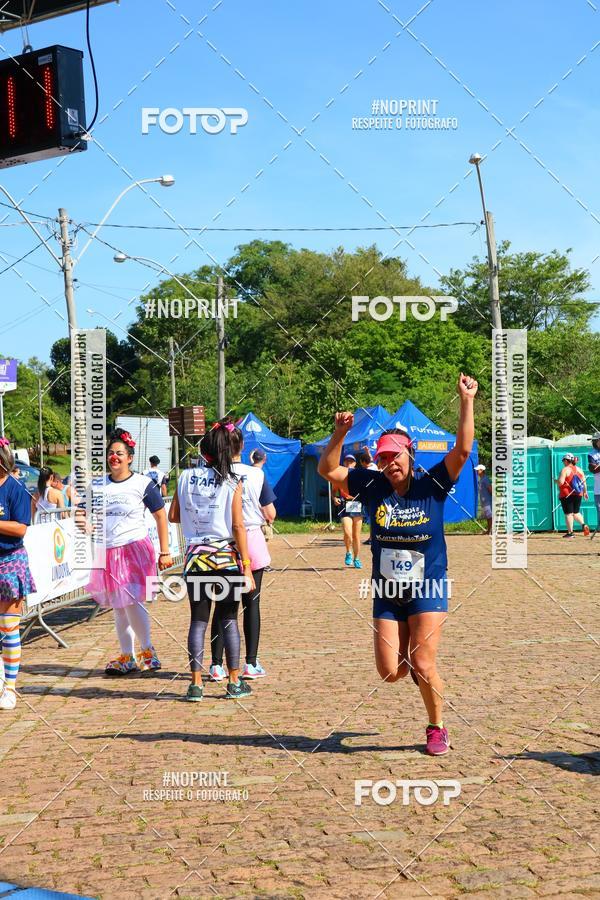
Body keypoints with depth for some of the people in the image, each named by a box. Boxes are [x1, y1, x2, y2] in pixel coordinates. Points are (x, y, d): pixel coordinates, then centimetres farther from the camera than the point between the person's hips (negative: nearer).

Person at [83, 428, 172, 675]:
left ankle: (147, 652, 5)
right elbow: (87, 515, 16)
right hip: (107, 551, 5)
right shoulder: (98, 485, 8)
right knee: (118, 608, 10)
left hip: (135, 548, -5)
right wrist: (82, 518, -10)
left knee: (132, 602, -13)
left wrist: (165, 552, -5)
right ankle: (127, 657, 19)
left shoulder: (142, 483, -3)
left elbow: (161, 516, 0)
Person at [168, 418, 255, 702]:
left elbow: (173, 515, 5)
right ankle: (234, 683, 11)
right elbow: (238, 525, -7)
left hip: (195, 557, 2)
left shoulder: (186, 477, 2)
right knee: (228, 620, 7)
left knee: (198, 620, 7)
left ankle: (196, 684, 6)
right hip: (227, 556, -2)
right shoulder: (232, 483, -5)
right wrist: (246, 568, -5)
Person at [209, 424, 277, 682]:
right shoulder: (256, 474, -6)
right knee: (251, 603, 7)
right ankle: (251, 664, 9)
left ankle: (217, 665, 7)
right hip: (252, 542, 0)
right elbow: (270, 515, -4)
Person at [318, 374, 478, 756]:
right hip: (386, 594, 3)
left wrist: (467, 402, -23)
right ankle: (420, 665, 38)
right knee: (391, 672, 1)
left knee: (422, 665, -7)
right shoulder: (373, 486, -1)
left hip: (428, 590, -3)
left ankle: (437, 729, 17)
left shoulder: (432, 485, -7)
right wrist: (340, 433, -15)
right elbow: (328, 470, -1)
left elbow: (462, 450, -17)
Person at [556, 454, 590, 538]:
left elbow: (560, 482, -18)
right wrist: (585, 492, 20)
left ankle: (570, 532, -1)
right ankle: (583, 524, -6)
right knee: (576, 512, 18)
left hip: (567, 495, -6)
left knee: (568, 513, -1)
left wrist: (556, 480, 3)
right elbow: (584, 482, 10)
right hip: (578, 494, 6)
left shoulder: (565, 470, -11)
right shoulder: (579, 469, 9)